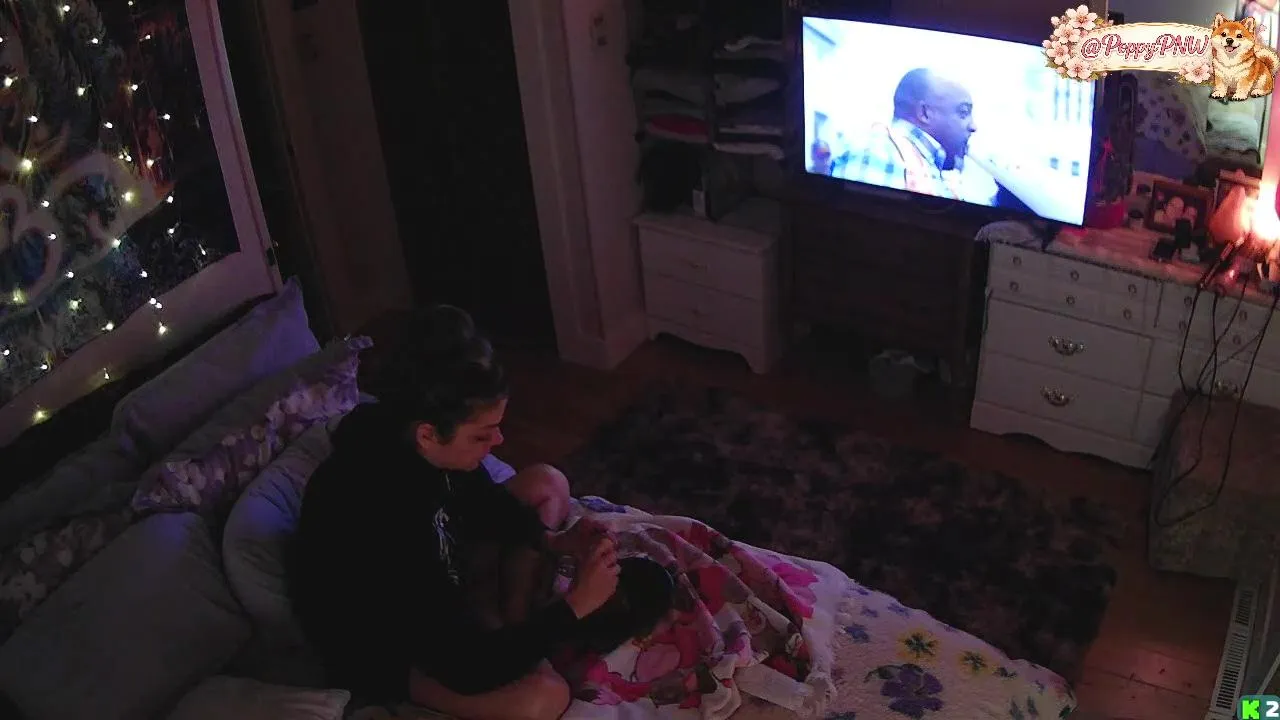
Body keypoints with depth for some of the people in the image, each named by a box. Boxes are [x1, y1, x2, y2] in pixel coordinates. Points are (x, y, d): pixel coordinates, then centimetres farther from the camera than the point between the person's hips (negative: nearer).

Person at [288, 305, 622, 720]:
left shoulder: (400, 436, -18)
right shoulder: (381, 524, -41)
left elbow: (482, 500, 6)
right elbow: (470, 670, -34)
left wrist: (551, 540, -9)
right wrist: (575, 605, -27)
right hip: (378, 651, -8)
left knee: (547, 485, 7)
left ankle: (510, 627, -2)